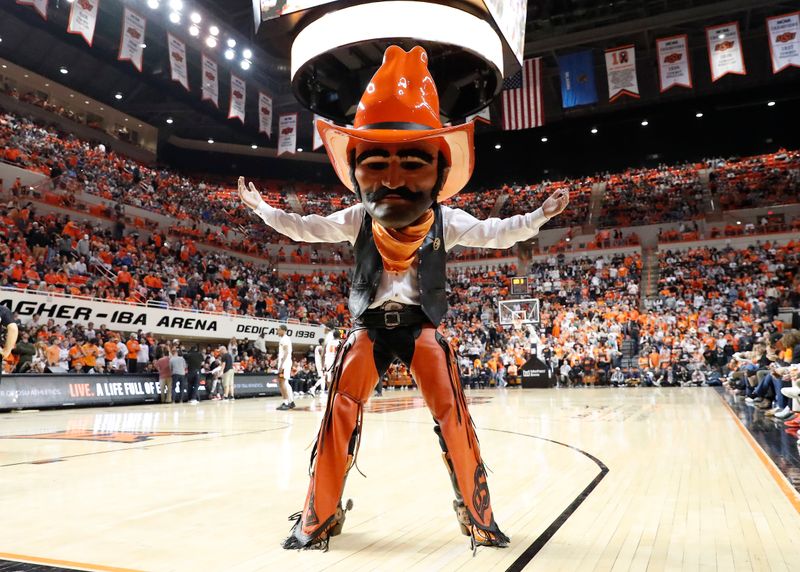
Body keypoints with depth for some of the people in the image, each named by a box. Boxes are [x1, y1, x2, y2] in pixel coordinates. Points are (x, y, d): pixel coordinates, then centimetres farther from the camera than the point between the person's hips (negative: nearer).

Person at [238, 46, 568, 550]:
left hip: (422, 328, 0)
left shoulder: (445, 221, -3)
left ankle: (478, 514, 9)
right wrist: (262, 209, 11)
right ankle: (319, 516, 11)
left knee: (454, 417, -10)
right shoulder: (357, 219, -2)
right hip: (369, 328, 1)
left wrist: (539, 216, -1)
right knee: (340, 416, -7)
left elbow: (496, 233, 6)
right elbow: (306, 228, 10)